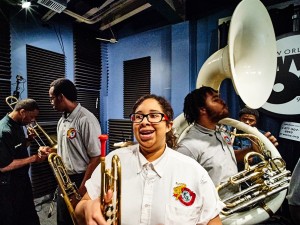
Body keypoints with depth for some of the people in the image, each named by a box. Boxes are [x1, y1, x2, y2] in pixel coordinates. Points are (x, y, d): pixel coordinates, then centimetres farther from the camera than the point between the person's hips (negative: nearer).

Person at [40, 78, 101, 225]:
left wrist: (81, 191, -18)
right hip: (64, 180, 8)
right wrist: (51, 151, 0)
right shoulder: (62, 120, 7)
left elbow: (96, 158, -21)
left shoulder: (86, 120, -21)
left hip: (80, 181, -8)